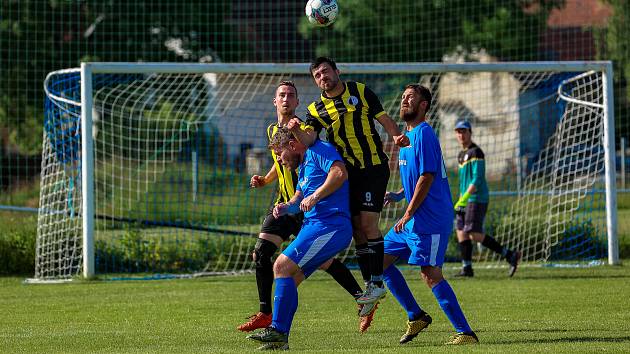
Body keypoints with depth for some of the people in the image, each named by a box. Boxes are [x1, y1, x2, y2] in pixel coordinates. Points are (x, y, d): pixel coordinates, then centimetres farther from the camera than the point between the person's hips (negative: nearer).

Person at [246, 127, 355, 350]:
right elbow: (298, 201, 31)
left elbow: (340, 174, -20)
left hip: (330, 227, -10)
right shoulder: (304, 166, 27)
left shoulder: (319, 150, -3)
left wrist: (315, 196, -18)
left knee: (282, 266, -17)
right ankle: (280, 340, 6)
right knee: (289, 280, 5)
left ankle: (277, 330, -18)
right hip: (313, 226, 10)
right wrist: (285, 208, 9)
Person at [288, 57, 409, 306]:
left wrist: (396, 136, -16)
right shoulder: (316, 109, 6)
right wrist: (296, 130, -31)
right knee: (357, 228, 2)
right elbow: (308, 140, -9)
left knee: (367, 222, -13)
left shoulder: (360, 92, 2)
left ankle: (377, 282, -9)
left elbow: (384, 119, 4)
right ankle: (369, 285, 10)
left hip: (373, 166, -3)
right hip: (347, 173, 3)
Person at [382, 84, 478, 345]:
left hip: (429, 220, -10)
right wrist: (399, 195, 10)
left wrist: (408, 215, -17)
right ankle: (416, 316, 17)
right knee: (381, 260, 10)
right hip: (412, 220, 10)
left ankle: (465, 333, -10)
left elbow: (427, 177, -18)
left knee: (431, 274, -13)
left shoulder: (423, 134, -12)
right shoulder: (408, 135, 18)